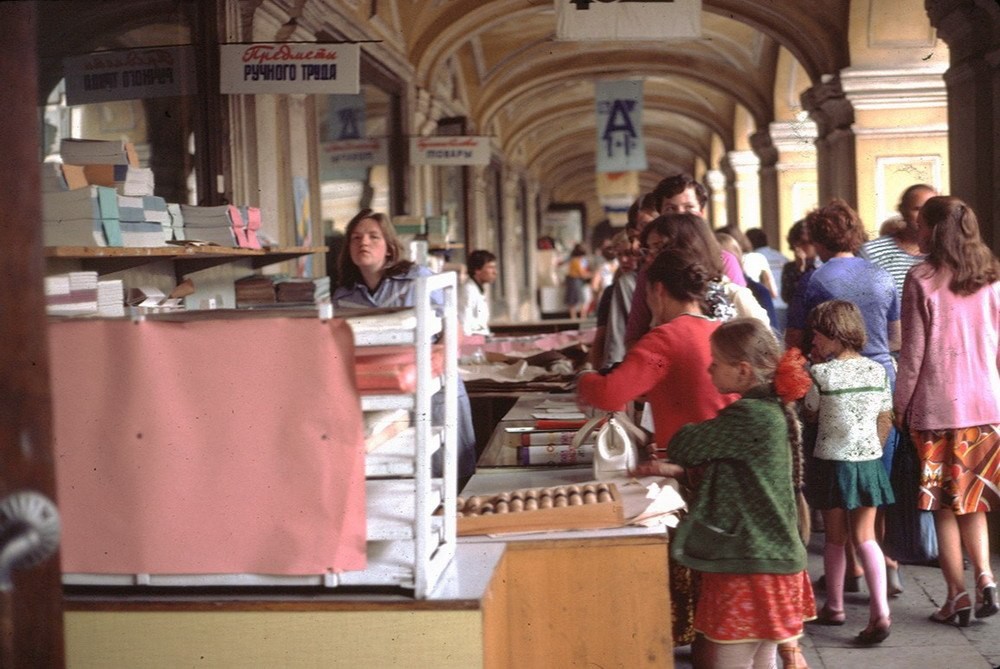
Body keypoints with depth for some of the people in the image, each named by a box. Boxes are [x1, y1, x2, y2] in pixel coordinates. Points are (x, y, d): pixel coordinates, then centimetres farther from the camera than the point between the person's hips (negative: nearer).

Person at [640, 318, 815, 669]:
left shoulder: (750, 416, -19)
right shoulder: (773, 410, 11)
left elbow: (687, 444, -11)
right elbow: (714, 457, 17)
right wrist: (677, 467, 1)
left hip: (751, 567, -10)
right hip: (772, 561, 10)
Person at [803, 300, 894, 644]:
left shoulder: (821, 373, -14)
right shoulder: (878, 370, -1)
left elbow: (810, 415, 1)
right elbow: (886, 421, 6)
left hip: (833, 463, -3)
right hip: (869, 461, 3)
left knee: (835, 538, 12)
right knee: (865, 537, 5)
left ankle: (834, 607, 25)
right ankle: (880, 612, -8)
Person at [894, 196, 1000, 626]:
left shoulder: (922, 279, -9)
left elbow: (913, 351, -9)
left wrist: (900, 405, 0)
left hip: (937, 407, -4)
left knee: (944, 506, 5)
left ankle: (957, 597, 8)